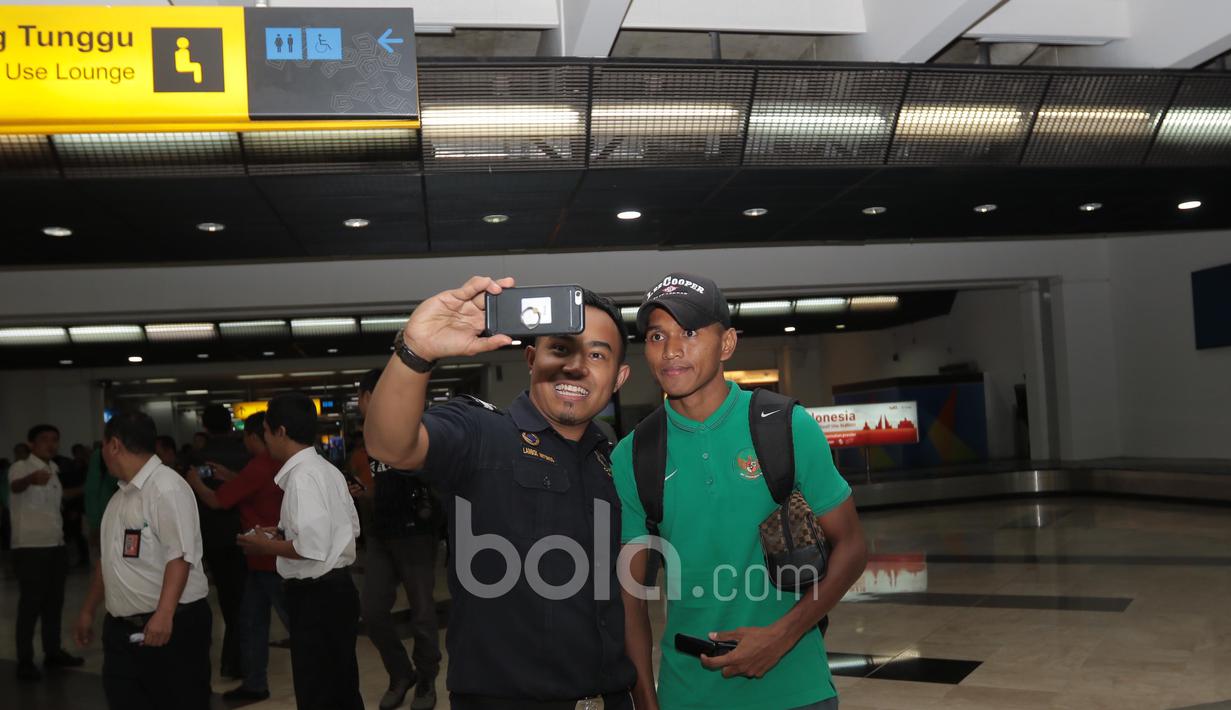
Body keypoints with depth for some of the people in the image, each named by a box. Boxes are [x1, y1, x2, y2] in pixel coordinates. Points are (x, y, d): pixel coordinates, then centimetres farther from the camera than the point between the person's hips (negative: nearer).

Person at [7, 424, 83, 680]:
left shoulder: (53, 470, 13)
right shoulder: (21, 466, -12)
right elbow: (15, 486, -38)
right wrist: (31, 479, -59)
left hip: (56, 545, 8)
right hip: (30, 546, -8)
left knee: (54, 601, 13)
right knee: (30, 603, -5)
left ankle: (53, 652, 23)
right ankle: (25, 661, 2)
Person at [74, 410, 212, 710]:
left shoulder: (166, 487, -15)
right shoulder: (122, 494, 14)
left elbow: (179, 556, -22)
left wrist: (164, 614, -31)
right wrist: (87, 611, 27)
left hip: (171, 625, -8)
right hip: (122, 627, 8)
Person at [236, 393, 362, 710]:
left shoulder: (301, 476, -18)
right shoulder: (328, 470, 10)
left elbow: (312, 548, -26)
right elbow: (350, 527, 18)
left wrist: (268, 546, -8)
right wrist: (284, 534, 16)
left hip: (316, 597, -9)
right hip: (337, 588, 9)